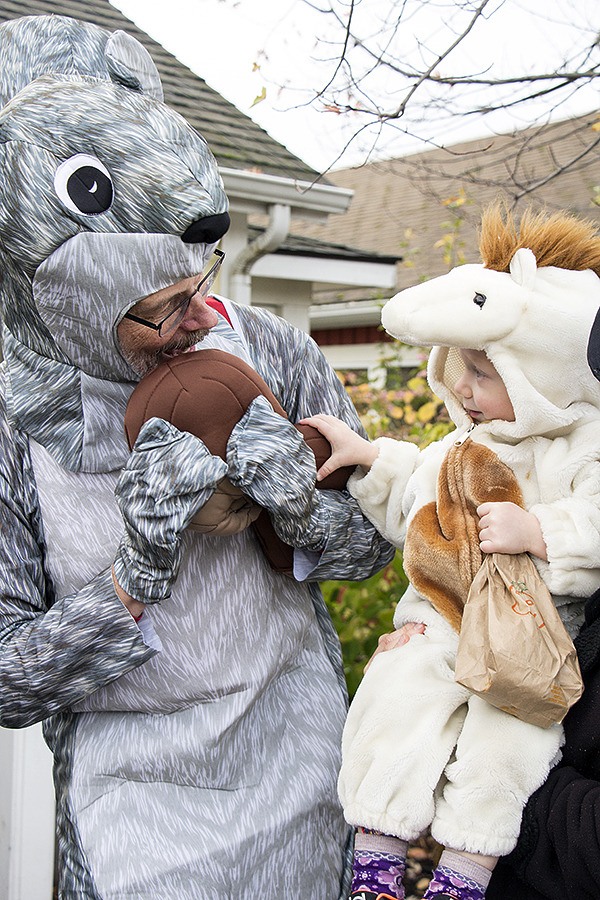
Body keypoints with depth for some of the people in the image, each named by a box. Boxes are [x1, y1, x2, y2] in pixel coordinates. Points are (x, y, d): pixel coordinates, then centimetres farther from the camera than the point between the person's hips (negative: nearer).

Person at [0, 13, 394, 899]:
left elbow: (373, 542, -2)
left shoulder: (268, 347, -10)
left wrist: (303, 510, -23)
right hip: (139, 791, -2)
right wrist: (138, 573, -28)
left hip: (300, 751, 3)